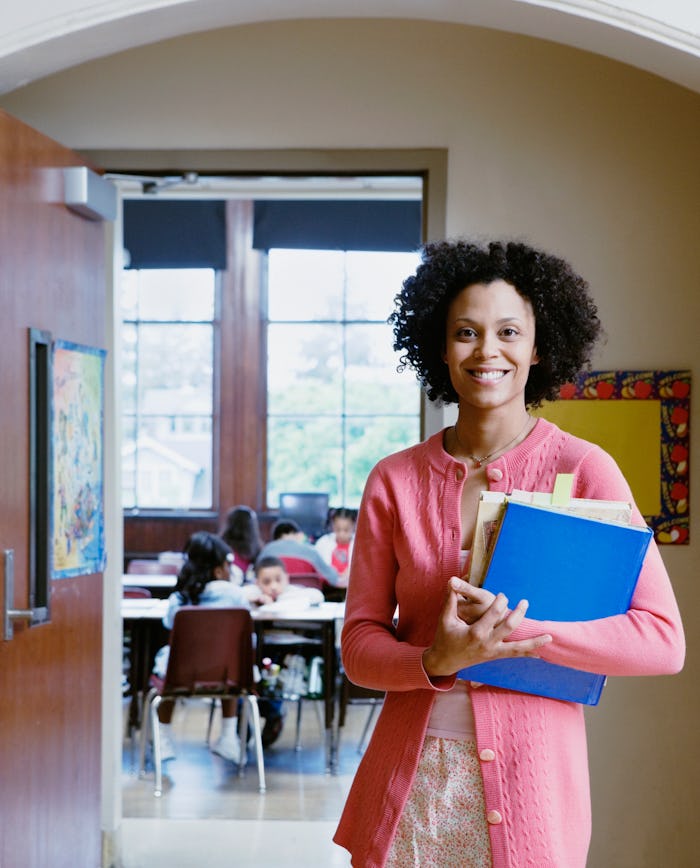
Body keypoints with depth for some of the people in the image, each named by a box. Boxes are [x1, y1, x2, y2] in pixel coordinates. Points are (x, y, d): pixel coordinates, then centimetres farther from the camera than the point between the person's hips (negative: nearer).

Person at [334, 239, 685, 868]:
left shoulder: (583, 470, -5)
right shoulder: (394, 480, 2)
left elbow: (662, 640, -10)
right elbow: (359, 644, 2)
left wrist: (512, 629, -20)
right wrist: (438, 661, -18)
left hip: (530, 786, -2)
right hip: (410, 780, 2)